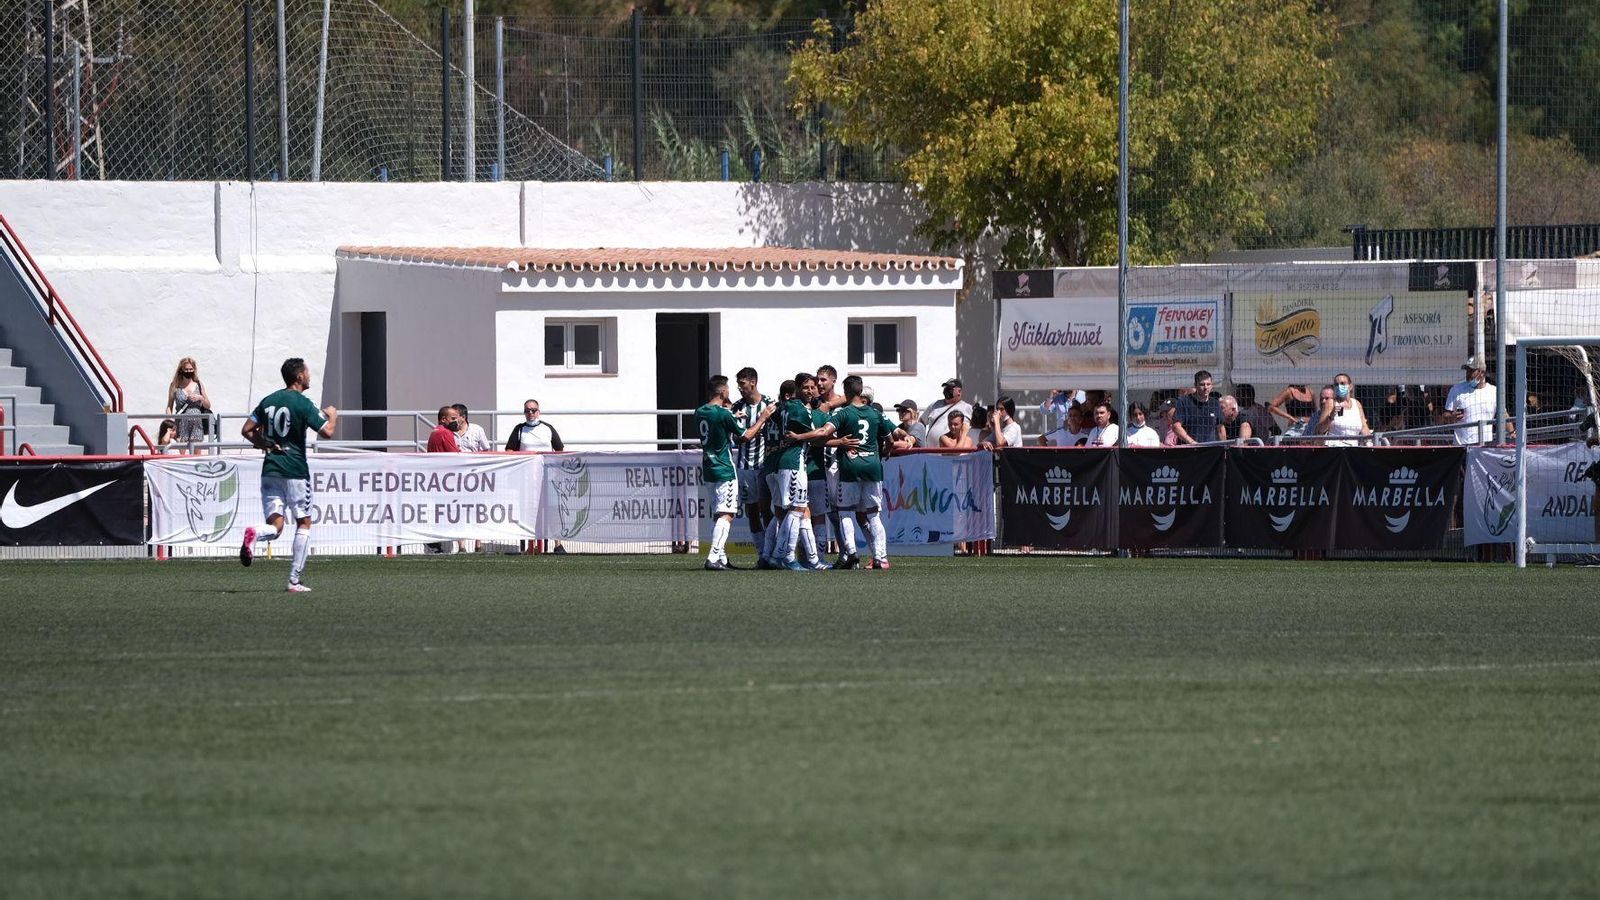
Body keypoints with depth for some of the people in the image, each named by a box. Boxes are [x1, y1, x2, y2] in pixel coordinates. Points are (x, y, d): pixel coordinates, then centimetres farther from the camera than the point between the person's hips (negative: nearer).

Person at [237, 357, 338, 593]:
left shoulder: (268, 401, 9)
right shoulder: (303, 404, -9)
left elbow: (247, 430, 10)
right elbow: (327, 431, -13)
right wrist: (333, 416, 7)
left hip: (270, 469, 5)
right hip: (295, 471, -5)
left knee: (275, 527, 5)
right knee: (304, 523, 10)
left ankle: (254, 533, -31)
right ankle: (294, 581, 5)